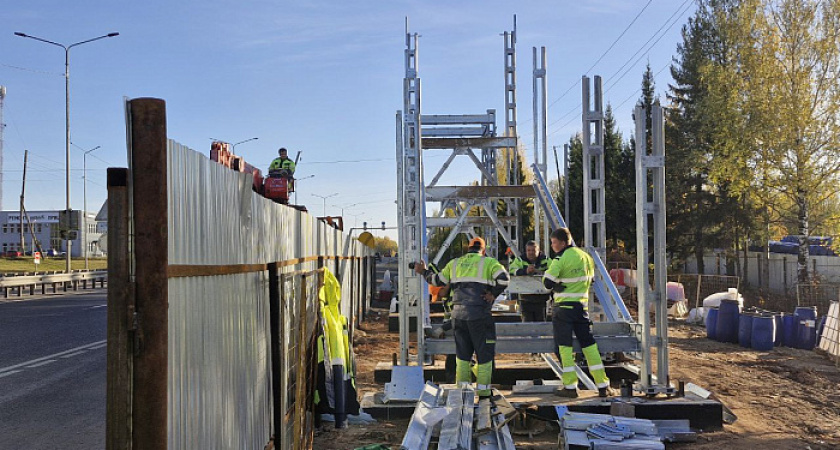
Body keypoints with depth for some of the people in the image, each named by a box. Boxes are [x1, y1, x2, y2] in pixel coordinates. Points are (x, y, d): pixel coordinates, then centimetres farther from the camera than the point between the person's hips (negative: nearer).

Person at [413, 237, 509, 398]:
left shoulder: (454, 263, 12)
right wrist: (493, 293, -2)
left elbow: (438, 280, 17)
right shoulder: (489, 262, 1)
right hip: (479, 315, -4)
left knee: (462, 353, 14)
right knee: (484, 353, 5)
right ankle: (483, 389, 6)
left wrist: (424, 271, 34)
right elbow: (503, 279, -15)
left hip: (458, 315, 4)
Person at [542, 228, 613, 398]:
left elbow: (547, 283, -14)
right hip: (581, 306, 6)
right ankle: (603, 386, 9)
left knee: (564, 346, 1)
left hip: (563, 307, -6)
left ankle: (570, 386, 0)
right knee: (589, 345, 9)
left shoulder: (561, 259, -13)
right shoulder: (586, 256, 8)